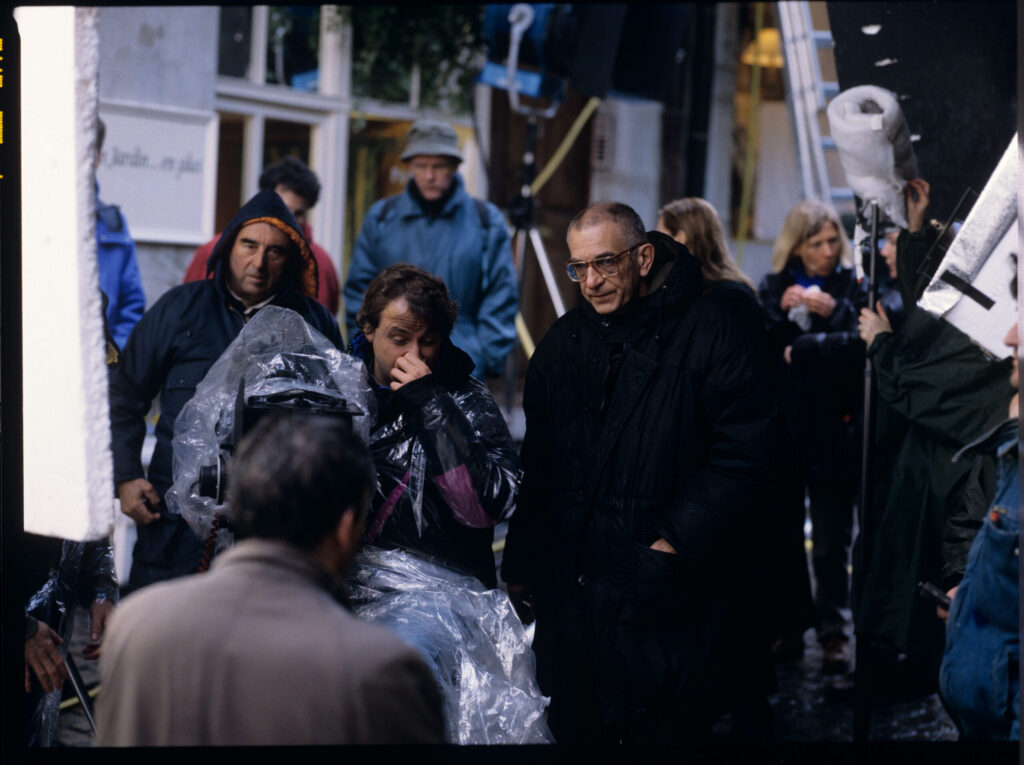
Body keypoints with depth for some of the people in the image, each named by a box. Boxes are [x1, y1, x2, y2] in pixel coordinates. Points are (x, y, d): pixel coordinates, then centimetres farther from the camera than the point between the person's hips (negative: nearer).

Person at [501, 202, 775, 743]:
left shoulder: (708, 333, -5)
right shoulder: (561, 344, 12)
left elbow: (741, 456, -11)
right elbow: (536, 469, 17)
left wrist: (676, 543, -17)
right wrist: (520, 570, 14)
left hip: (668, 602, -5)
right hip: (570, 595, 5)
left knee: (666, 729, 1)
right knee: (571, 728, 10)